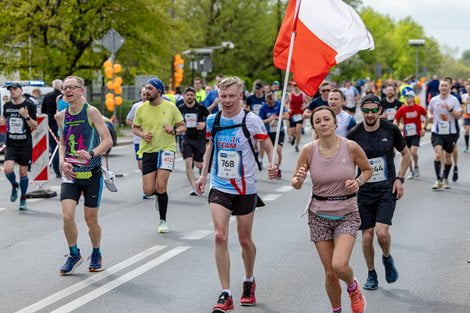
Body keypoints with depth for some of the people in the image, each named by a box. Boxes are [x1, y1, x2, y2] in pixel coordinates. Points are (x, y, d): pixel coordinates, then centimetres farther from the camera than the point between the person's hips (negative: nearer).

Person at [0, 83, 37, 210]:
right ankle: (14, 185, 15)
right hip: (10, 144, 2)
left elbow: (34, 126, -5)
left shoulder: (29, 105, -5)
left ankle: (23, 199, 20)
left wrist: (27, 116, -22)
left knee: (23, 172, 3)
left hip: (25, 145, -2)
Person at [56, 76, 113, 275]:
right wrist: (62, 162, 1)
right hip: (70, 174, 3)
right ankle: (74, 255, 9)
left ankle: (96, 254, 30)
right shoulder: (61, 116, 7)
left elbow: (107, 140, -14)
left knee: (91, 219, 5)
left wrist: (91, 154, -31)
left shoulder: (91, 112, -9)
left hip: (92, 174, -3)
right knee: (67, 216, -12)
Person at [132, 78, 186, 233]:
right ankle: (160, 194, 37)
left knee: (161, 186, -15)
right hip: (148, 150, 3)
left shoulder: (170, 107, -3)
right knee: (149, 190, -3)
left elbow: (182, 127, 6)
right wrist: (142, 135, -7)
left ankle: (163, 220, 4)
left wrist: (174, 130, -16)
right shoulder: (141, 108, 2)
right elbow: (135, 127, 14)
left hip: (166, 149, -3)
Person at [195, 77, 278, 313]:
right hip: (219, 187, 2)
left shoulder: (251, 120, -12)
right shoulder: (213, 120, 0)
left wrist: (272, 165, -22)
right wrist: (203, 175, 13)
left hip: (244, 189, -2)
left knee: (245, 239, 11)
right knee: (220, 236, -13)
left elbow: (268, 147, -3)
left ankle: (249, 282, 38)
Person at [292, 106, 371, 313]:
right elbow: (296, 183, 1)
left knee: (339, 266, -21)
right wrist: (298, 180, -22)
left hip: (347, 215, -2)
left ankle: (353, 287, 15)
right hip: (319, 216, 2)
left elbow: (367, 170, 7)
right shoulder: (308, 150, -7)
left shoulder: (351, 147, -10)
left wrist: (358, 182, -13)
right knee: (330, 273, 4)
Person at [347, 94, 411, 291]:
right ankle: (371, 274, 23)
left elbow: (406, 154, 10)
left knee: (382, 232, -16)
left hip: (387, 188, -1)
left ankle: (387, 258, 16)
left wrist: (399, 179, 0)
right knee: (367, 236, 2)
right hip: (364, 191, 1)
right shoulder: (354, 134, -6)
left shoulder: (391, 130, -4)